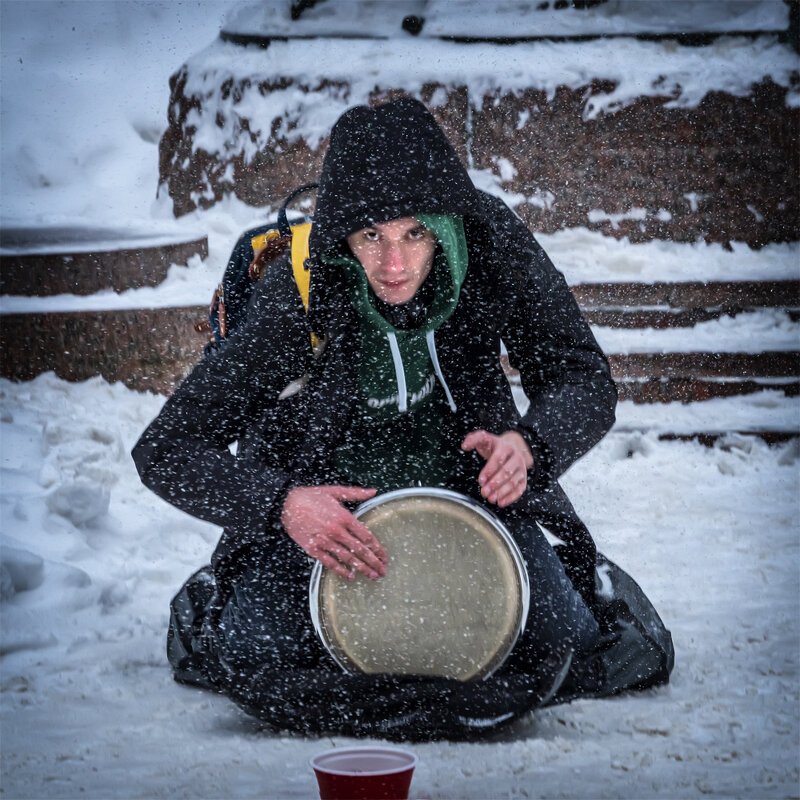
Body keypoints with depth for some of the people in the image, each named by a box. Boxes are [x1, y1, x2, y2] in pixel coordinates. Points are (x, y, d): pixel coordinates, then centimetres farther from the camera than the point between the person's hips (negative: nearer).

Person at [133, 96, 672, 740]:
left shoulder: (492, 244, -22)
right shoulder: (300, 299, -28)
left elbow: (586, 382, -13)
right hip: (326, 500, -1)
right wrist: (282, 504, -43)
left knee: (564, 641, -18)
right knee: (248, 655, -22)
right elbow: (164, 450, -25)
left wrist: (528, 443, -36)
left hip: (467, 483, 1)